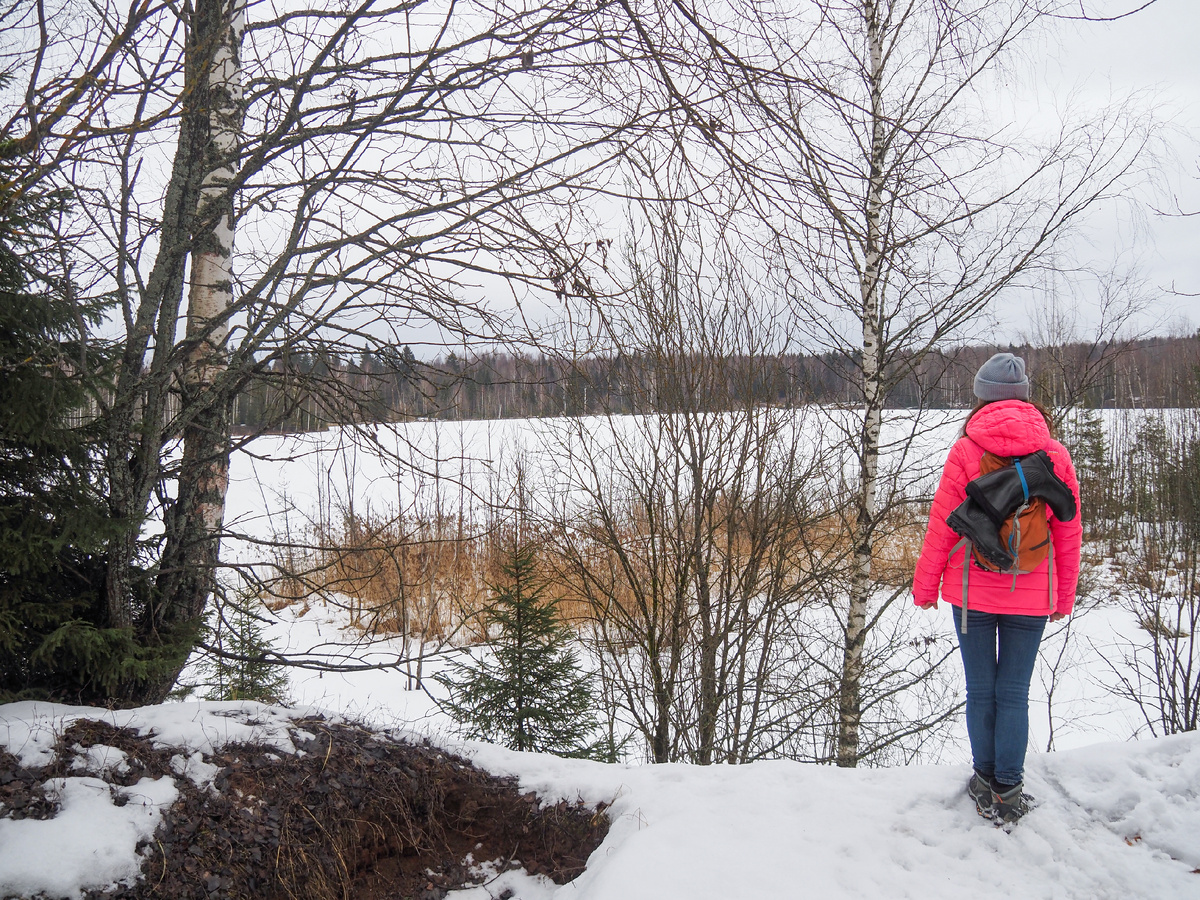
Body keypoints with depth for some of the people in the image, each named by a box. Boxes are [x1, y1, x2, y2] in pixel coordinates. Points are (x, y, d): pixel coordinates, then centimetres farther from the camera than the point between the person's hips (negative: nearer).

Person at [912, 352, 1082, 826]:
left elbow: (941, 527, -6)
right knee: (1014, 692, 10)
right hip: (1030, 596, 1)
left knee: (980, 689, 11)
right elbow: (1069, 534, 4)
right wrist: (1064, 596, 15)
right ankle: (1008, 790, 14)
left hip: (971, 591, -1)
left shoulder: (966, 450, -9)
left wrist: (925, 586, 5)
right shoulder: (1055, 454, -3)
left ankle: (986, 780, 22)